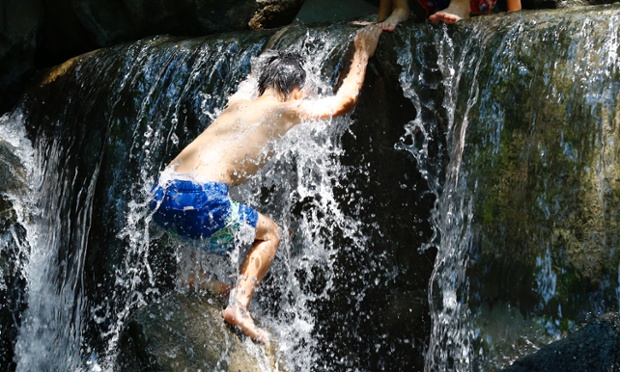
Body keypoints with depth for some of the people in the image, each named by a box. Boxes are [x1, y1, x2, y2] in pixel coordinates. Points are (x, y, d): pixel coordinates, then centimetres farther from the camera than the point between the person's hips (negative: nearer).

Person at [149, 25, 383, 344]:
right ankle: (238, 306, 1)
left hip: (161, 198, 7)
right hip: (201, 199, -7)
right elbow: (346, 99, 22)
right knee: (269, 234, 18)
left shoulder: (236, 104, 27)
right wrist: (362, 52, 36)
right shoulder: (288, 110, 10)